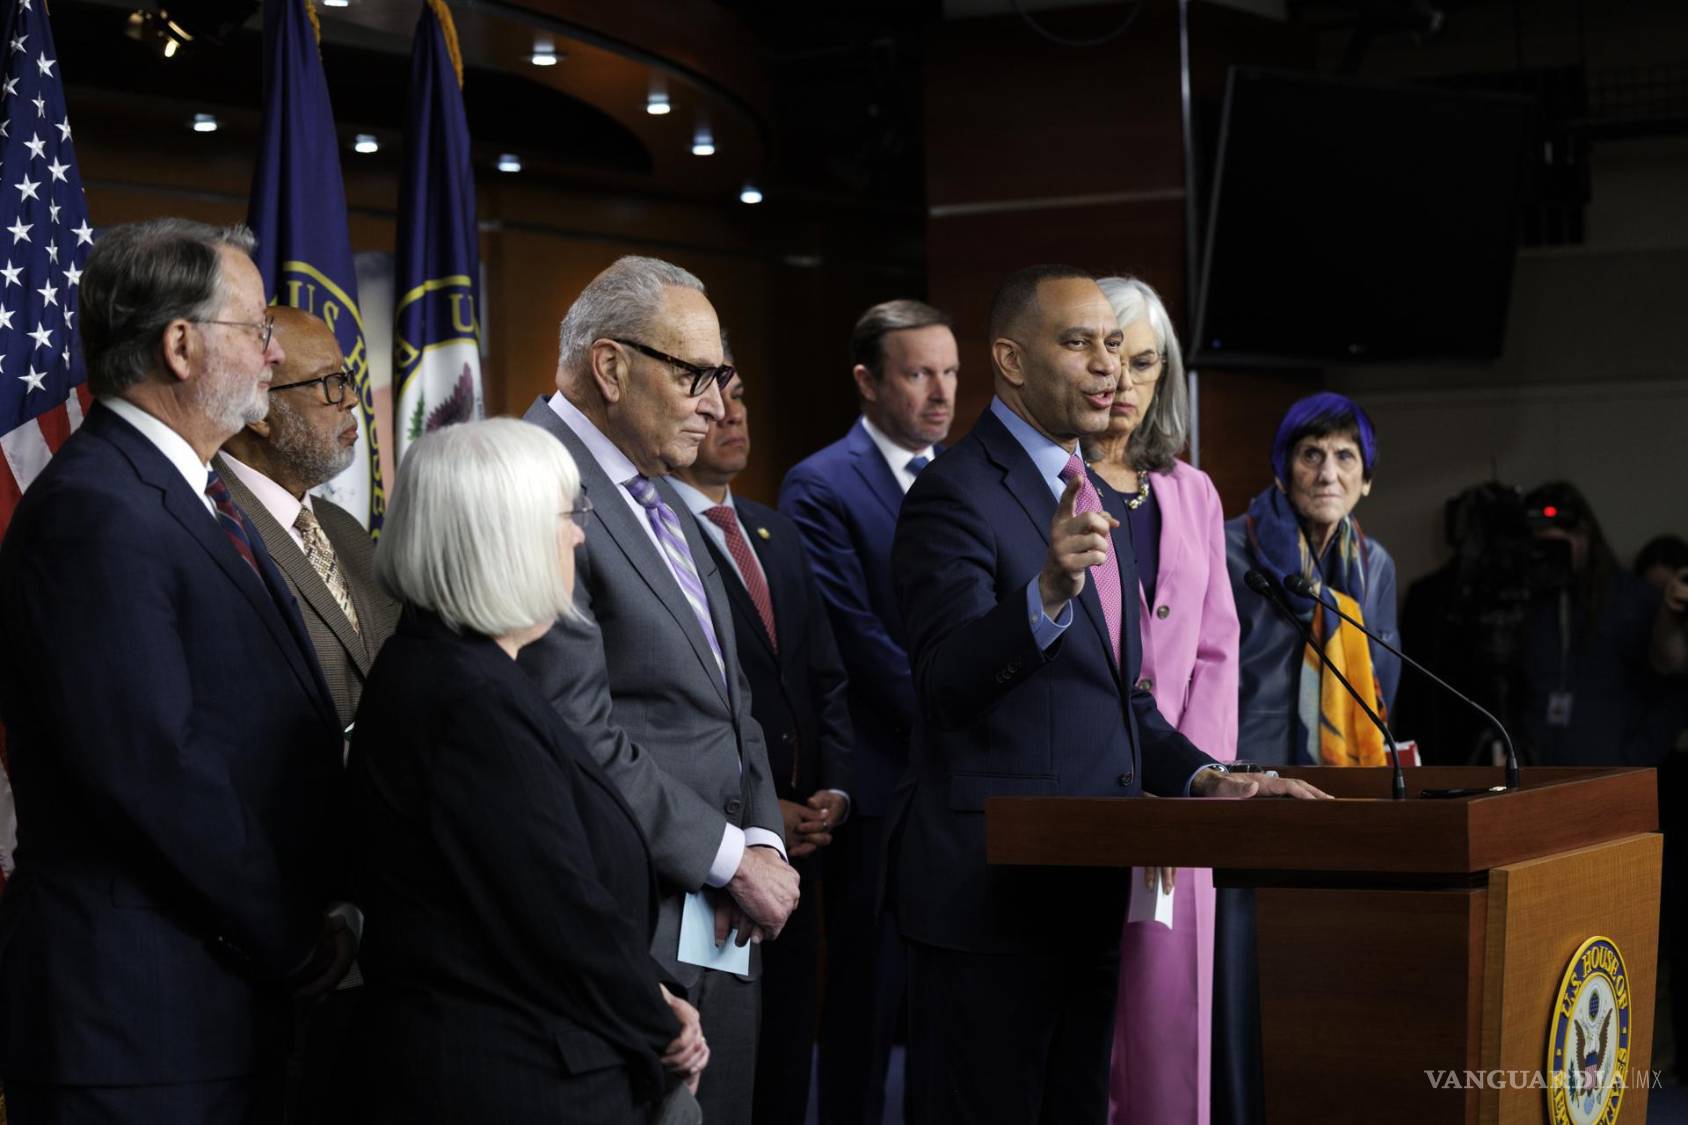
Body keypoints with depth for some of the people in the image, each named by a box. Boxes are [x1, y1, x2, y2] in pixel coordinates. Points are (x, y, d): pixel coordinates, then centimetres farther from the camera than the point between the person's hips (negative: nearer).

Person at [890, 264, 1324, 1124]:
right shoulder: (957, 493, -10)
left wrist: (1207, 780, 7)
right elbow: (946, 680, -23)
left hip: (1085, 889, 9)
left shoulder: (1102, 503, 18)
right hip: (989, 892, -9)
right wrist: (1048, 594, -39)